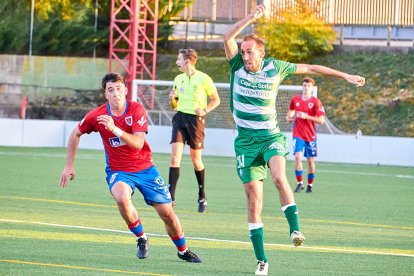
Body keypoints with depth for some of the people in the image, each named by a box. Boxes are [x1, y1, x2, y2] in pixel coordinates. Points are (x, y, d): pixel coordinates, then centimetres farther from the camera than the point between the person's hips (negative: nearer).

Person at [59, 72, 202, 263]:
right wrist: (69, 166, 6)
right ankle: (141, 238, -9)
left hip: (145, 167, 0)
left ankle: (183, 251, 27)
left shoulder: (137, 109, -15)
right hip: (118, 170, 0)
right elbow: (75, 134, 7)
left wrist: (115, 129, -40)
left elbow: (138, 143, -27)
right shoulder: (97, 115, -11)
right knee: (122, 198, -34)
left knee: (166, 212, 0)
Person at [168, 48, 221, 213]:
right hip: (180, 118, 4)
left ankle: (202, 197, 25)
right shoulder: (178, 79, 11)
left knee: (196, 160, 6)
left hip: (195, 119, -4)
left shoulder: (203, 79, -5)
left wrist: (205, 110, -11)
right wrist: (172, 99, -3)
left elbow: (216, 99, 4)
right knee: (175, 157, -11)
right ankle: (171, 197, -14)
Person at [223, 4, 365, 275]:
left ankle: (295, 228, -30)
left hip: (272, 137, -1)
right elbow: (228, 37, -20)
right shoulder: (237, 65, -4)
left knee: (279, 177, -33)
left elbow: (310, 68, 8)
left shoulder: (275, 67, -3)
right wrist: (252, 17, -30)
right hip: (246, 142, 1)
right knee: (254, 199, -1)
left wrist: (346, 76, 11)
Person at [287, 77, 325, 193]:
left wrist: (306, 116, -19)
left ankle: (310, 185, 17)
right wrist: (290, 117, -3)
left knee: (311, 160, 4)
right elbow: (289, 116, 21)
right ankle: (300, 183, -11)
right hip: (298, 134, 1)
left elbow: (321, 120, -10)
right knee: (297, 156, -17)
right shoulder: (295, 100, 6)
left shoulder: (316, 102, -4)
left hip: (311, 135, -1)